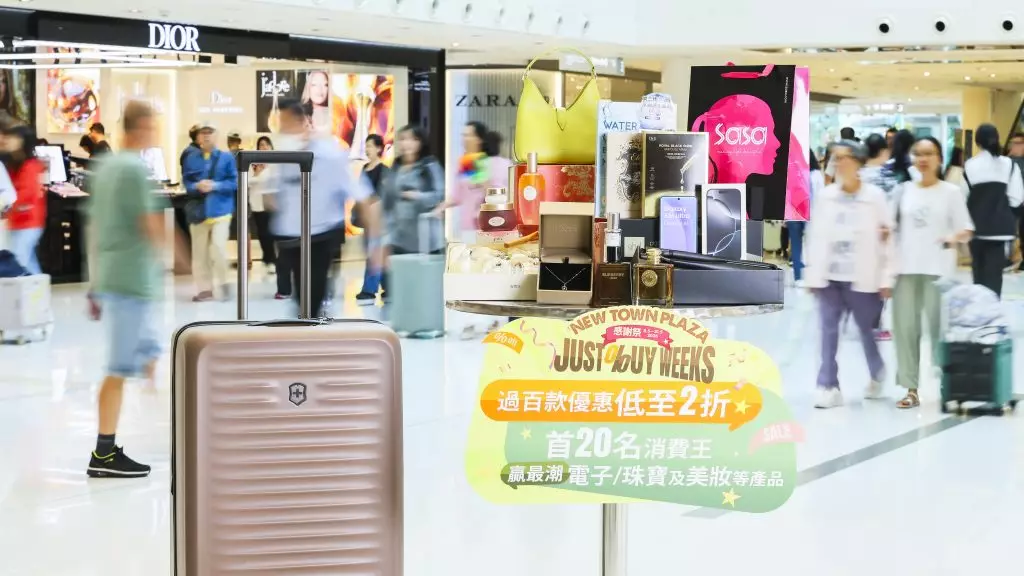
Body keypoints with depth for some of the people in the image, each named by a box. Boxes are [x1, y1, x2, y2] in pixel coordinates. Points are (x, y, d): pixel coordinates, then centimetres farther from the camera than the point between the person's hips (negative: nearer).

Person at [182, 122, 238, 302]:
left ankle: (222, 282, 6)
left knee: (218, 246, -16)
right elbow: (186, 183, 4)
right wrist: (197, 186, -17)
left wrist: (215, 186, -17)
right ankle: (205, 288, 13)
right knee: (199, 252, 4)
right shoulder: (191, 159, 8)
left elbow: (234, 182, -4)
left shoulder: (227, 158, 1)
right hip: (198, 211, 3)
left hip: (220, 209, -3)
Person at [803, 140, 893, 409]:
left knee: (867, 331, 10)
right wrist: (811, 273, 4)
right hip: (829, 276, 2)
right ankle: (828, 386, -2)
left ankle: (877, 375, 34)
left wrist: (886, 278, -5)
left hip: (861, 278, -2)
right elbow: (814, 236, 6)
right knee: (828, 332, -4)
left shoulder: (875, 196, -4)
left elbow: (886, 238, -4)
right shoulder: (824, 196, 4)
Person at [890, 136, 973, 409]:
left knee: (939, 327, -3)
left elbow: (966, 230, 0)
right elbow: (892, 225, 15)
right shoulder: (904, 190, 10)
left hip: (938, 269, -3)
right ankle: (911, 389, 8)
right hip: (906, 267, 3)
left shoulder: (950, 192, 2)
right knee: (905, 327, 1)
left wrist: (954, 238, -21)